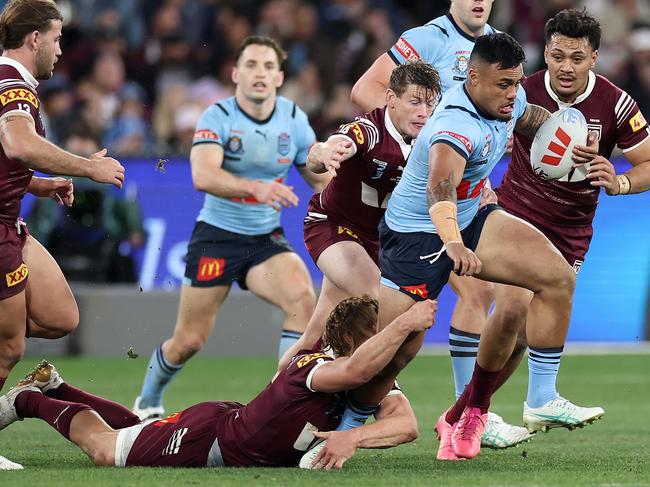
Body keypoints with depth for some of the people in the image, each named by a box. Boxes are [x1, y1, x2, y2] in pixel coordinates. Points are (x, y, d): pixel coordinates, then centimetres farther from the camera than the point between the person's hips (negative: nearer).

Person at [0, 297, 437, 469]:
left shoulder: (379, 378, -14)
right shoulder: (314, 368, -38)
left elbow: (407, 425, -28)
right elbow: (357, 369, -61)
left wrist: (353, 437, -43)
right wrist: (406, 324, -65)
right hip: (206, 437, -8)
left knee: (138, 431, 30)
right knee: (104, 449, 11)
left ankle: (53, 387, 46)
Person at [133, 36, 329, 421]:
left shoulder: (294, 119, -2)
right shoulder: (218, 117, -15)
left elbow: (321, 176, 10)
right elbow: (203, 175, -32)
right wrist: (256, 187, -47)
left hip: (266, 239, 3)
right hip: (217, 236, -3)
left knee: (303, 296, -27)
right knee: (189, 341, 2)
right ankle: (148, 402, 32)